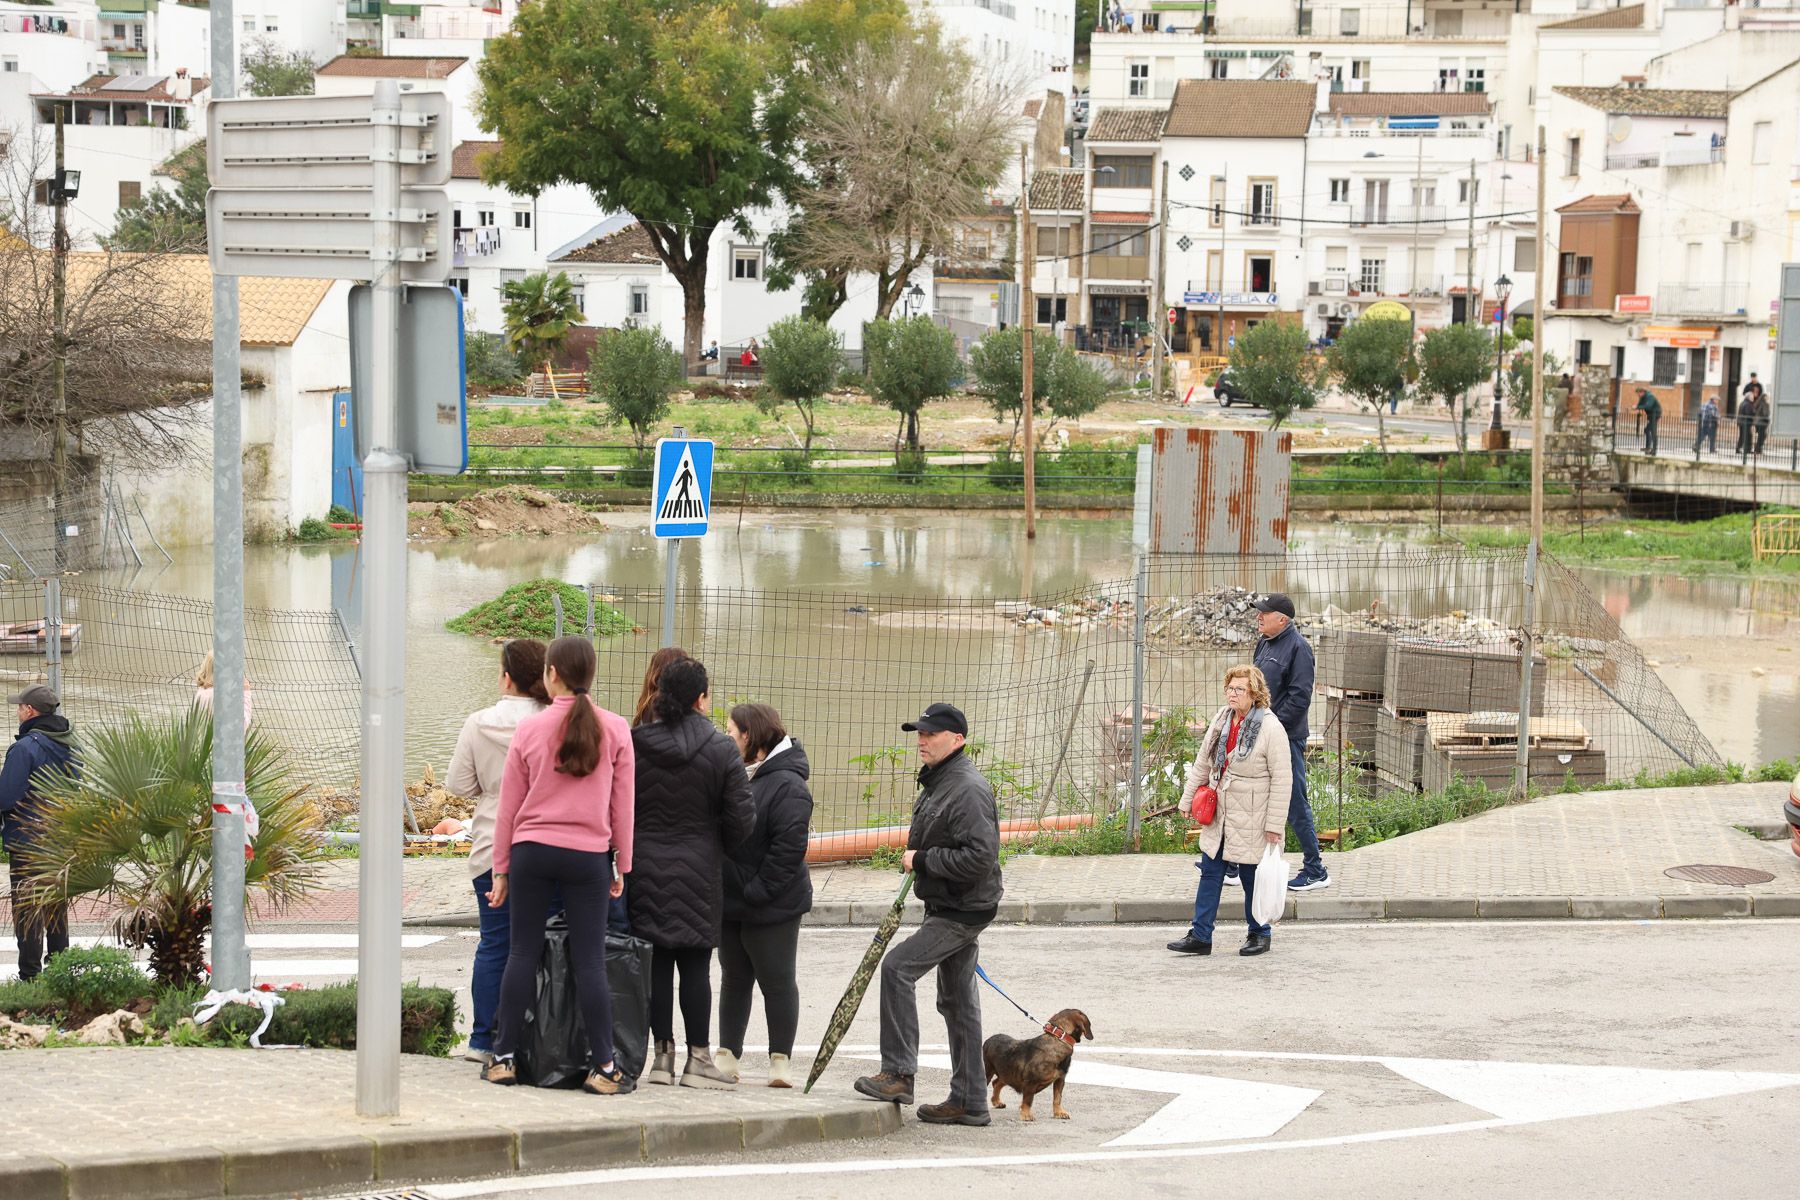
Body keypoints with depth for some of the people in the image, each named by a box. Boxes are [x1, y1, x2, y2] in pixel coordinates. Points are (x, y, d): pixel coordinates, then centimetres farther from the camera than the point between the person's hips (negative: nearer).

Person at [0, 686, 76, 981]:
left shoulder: (25, 747, -18)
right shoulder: (72, 745, 7)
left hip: (27, 839, -7)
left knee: (27, 911, -2)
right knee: (57, 908, 16)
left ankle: (30, 976, -3)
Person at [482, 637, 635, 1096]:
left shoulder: (530, 728, 0)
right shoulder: (615, 730, -1)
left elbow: (509, 804, 5)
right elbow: (623, 805, 3)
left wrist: (501, 868, 12)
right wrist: (622, 864, 12)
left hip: (531, 850, 1)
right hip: (588, 856, 0)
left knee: (522, 952, 8)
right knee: (589, 960, 1)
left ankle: (504, 1057, 10)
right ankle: (603, 1068, 0)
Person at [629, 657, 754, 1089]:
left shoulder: (632, 746, -3)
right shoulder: (721, 750, -6)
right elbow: (741, 820, -5)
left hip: (646, 869, 2)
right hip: (699, 871, -2)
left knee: (656, 961, 7)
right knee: (695, 963, 3)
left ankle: (663, 1052, 10)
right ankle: (698, 1057, 5)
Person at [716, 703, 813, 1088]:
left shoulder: (787, 786, -18)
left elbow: (789, 848, -23)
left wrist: (757, 892, -23)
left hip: (772, 907, -8)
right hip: (731, 902, 8)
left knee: (777, 982, 3)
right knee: (734, 979, 14)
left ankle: (781, 1058, 12)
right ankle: (727, 1055, 22)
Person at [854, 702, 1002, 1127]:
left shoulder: (968, 789, -20)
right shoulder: (936, 782, 13)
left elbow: (980, 856, -28)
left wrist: (921, 860, -20)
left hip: (962, 911, -11)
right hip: (949, 907, 11)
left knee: (897, 967, -15)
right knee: (957, 1001, 12)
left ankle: (898, 1073, -11)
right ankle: (969, 1101, 16)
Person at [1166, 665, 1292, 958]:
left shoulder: (1271, 728, -17)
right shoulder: (1221, 720, 5)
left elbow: (1282, 780, -16)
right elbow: (1202, 763, 16)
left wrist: (1274, 824, -17)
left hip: (1251, 820, -7)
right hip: (1219, 816, 7)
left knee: (1252, 877, 5)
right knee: (1210, 873, 8)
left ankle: (1259, 935, 22)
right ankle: (1200, 935, 13)